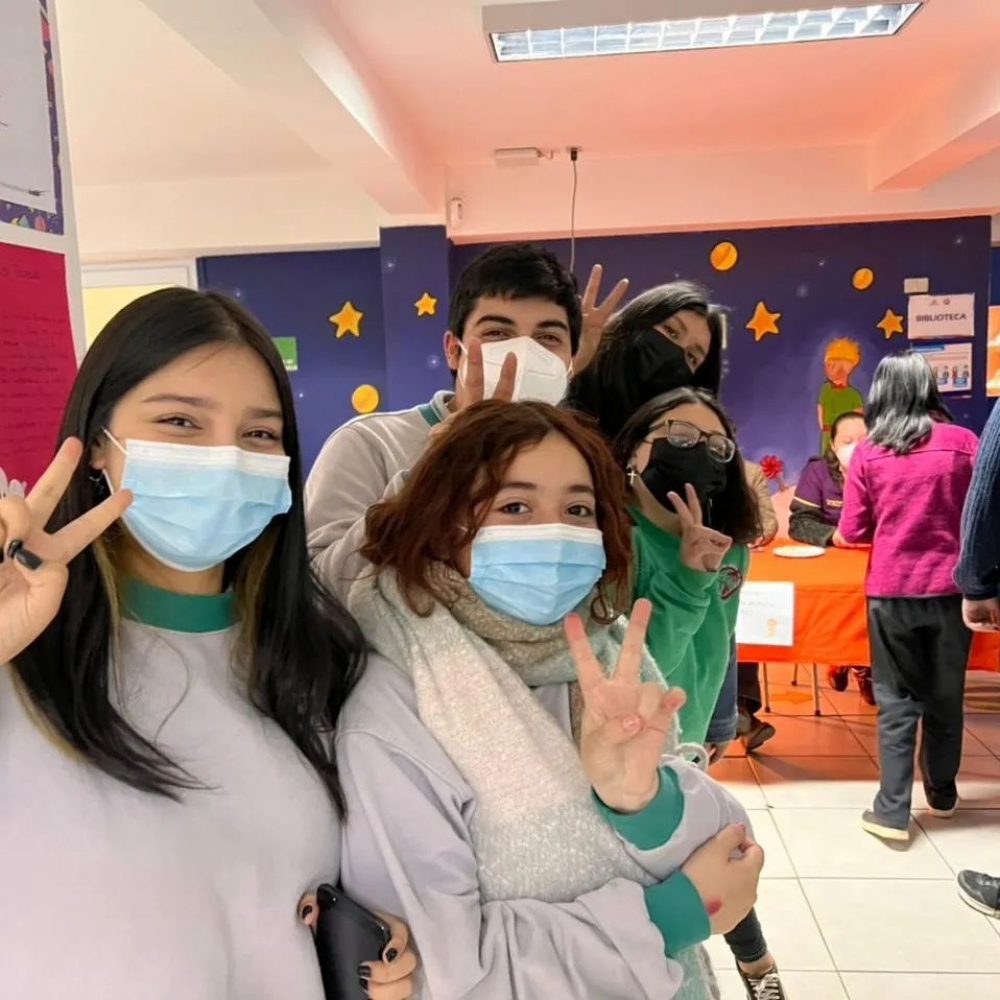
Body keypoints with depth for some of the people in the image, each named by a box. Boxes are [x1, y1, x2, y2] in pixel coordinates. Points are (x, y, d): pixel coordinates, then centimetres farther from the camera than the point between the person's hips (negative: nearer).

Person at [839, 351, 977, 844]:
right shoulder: (964, 441, -2)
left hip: (891, 592, -1)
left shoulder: (868, 453, -4)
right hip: (951, 588, 1)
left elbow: (852, 532, -1)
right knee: (946, 695, 17)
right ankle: (942, 792, 34)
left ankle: (893, 811, 8)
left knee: (896, 700, 8)